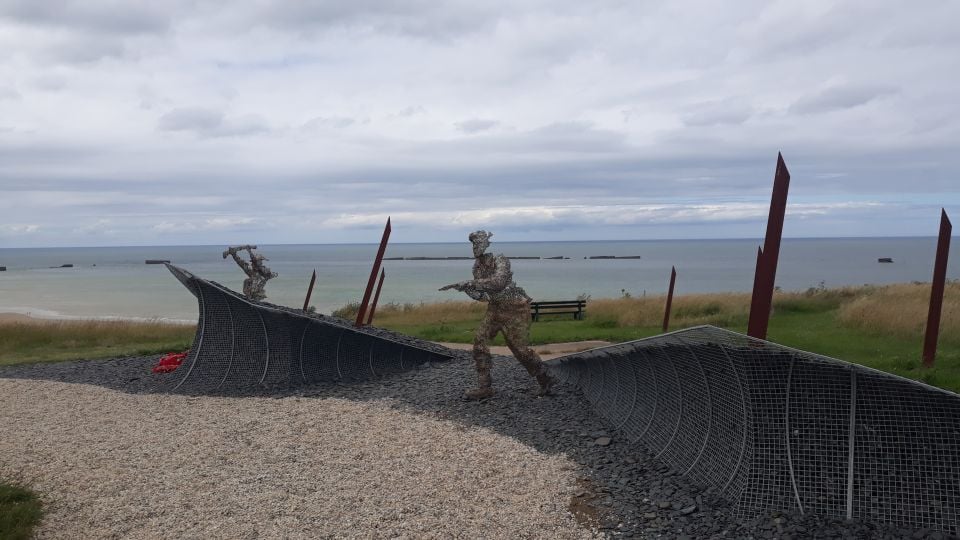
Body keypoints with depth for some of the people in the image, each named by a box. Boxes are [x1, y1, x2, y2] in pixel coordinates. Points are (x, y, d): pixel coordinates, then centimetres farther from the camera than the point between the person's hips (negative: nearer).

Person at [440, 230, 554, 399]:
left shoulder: (501, 260, -21)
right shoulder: (477, 265, 3)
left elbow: (498, 282, -39)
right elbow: (482, 294, 7)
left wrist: (469, 283, -37)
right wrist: (465, 288, -13)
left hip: (515, 309, -8)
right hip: (495, 308, 8)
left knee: (519, 348, -4)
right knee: (480, 341, -3)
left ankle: (545, 380, 18)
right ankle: (485, 387, 3)